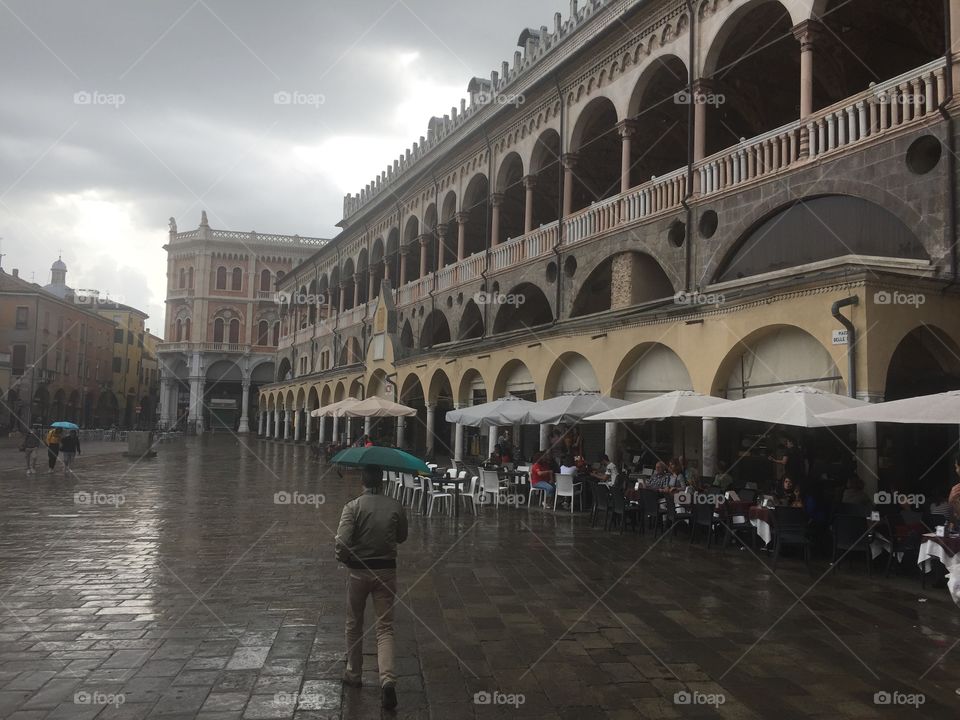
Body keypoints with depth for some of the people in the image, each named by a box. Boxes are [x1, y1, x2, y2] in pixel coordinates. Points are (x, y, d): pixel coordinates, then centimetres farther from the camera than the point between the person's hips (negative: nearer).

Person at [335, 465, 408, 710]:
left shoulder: (353, 506, -12)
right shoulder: (395, 506, -4)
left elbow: (342, 541, -21)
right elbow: (401, 537, 9)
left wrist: (343, 557, -1)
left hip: (359, 571, -1)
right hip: (386, 571, 1)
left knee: (354, 625, 18)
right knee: (385, 628, 5)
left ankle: (353, 675, 31)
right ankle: (387, 678, -13)